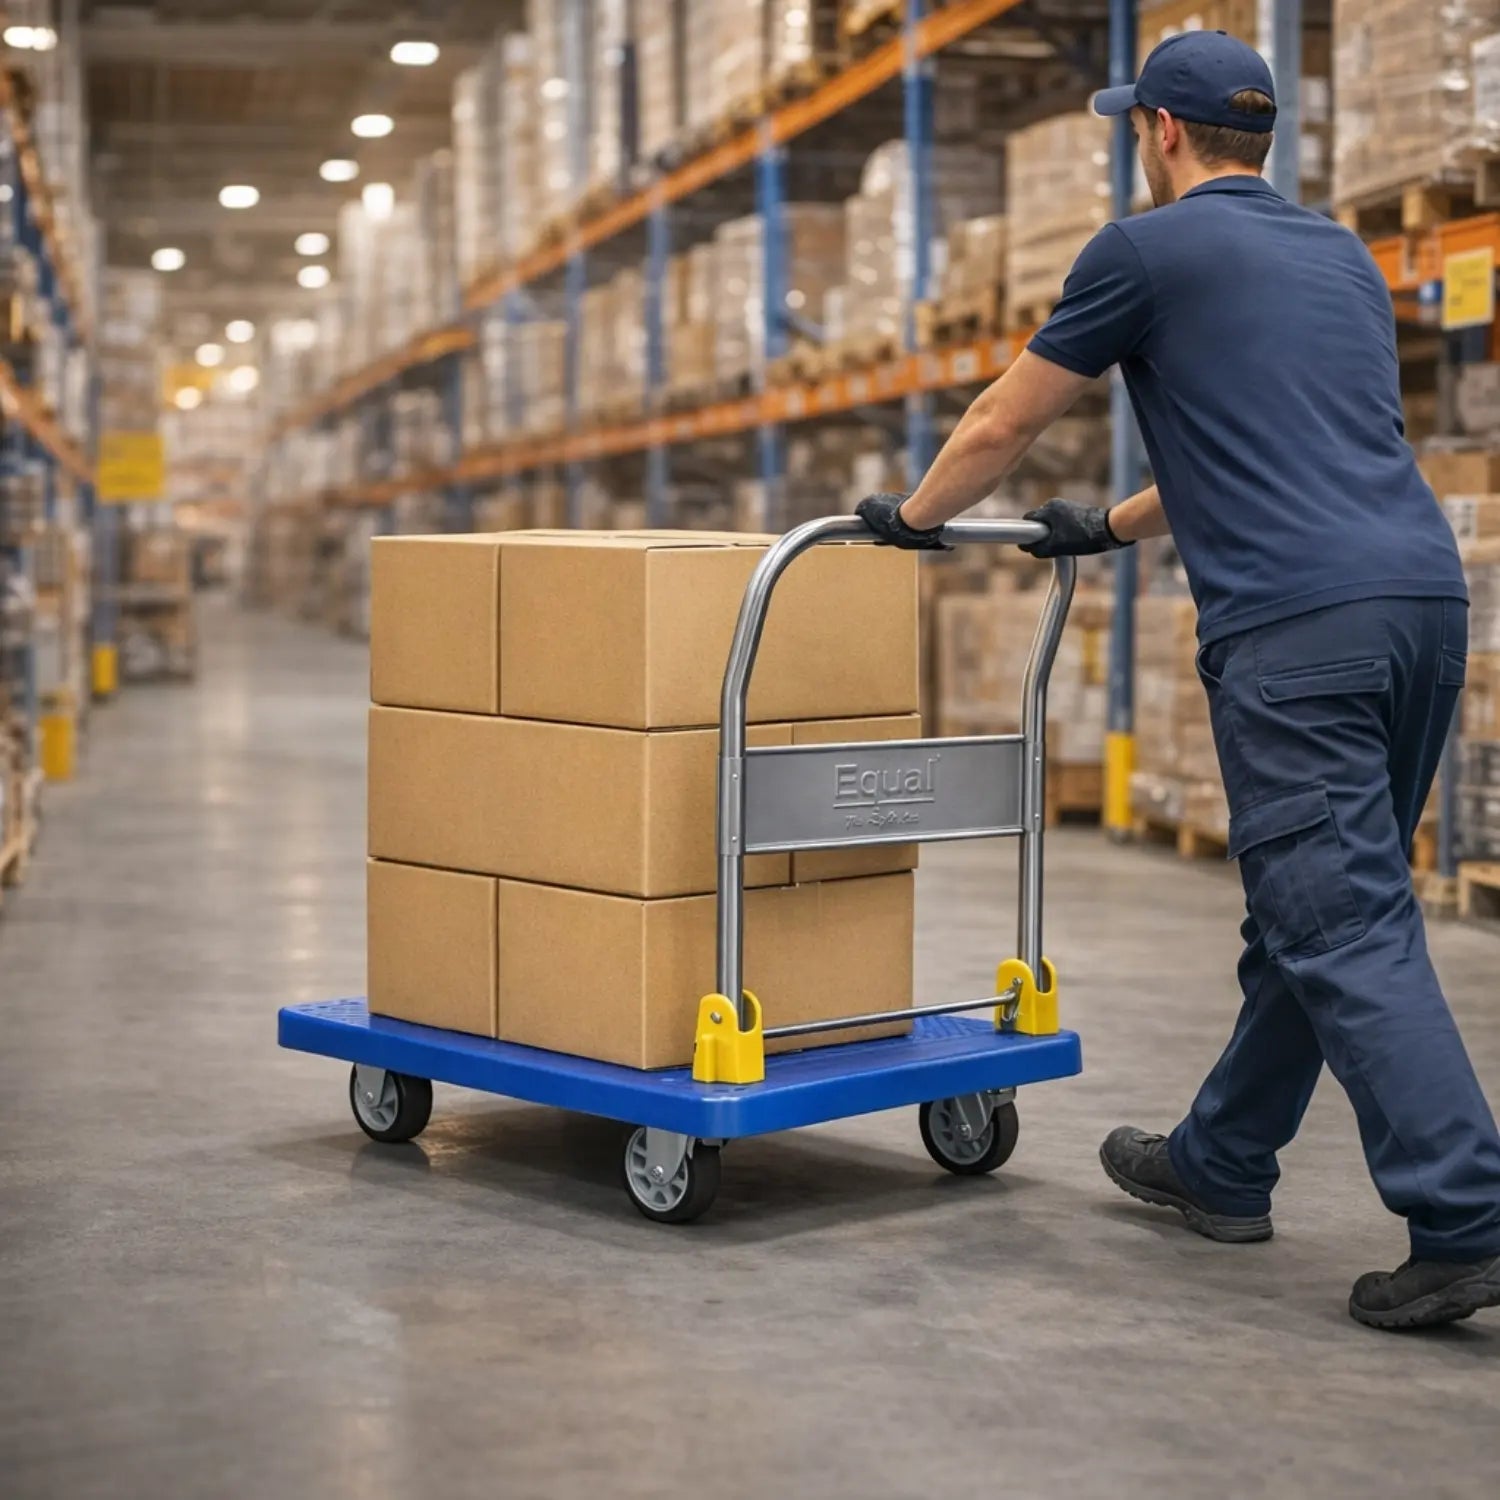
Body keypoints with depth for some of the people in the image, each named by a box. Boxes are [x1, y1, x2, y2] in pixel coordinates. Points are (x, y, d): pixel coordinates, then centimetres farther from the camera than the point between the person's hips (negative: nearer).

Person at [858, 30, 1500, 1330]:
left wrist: (913, 516, 31)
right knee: (1315, 910, 17)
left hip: (1296, 624, -8)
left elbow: (1004, 422, 12)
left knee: (1344, 929, -9)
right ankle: (1222, 1165, 31)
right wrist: (1112, 528, 47)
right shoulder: (1345, 258, 26)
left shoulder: (1149, 250, 4)